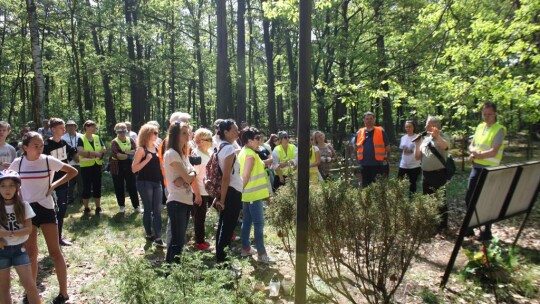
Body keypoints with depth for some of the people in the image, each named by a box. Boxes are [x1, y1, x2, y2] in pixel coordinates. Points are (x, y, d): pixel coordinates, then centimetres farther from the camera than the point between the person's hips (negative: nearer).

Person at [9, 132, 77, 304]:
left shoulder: (49, 161, -7)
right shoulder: (17, 163, -1)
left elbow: (73, 171, 1)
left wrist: (55, 185, -8)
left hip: (45, 208, -2)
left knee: (54, 252, -1)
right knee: (30, 253, 12)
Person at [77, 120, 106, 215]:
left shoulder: (97, 138, 8)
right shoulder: (81, 139, -5)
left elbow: (104, 149, 1)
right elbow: (80, 152, -18)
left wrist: (89, 154, -13)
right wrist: (94, 153, -20)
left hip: (97, 165, 4)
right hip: (86, 166, -4)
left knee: (97, 187, 7)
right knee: (87, 187, 2)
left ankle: (98, 207, 16)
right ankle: (86, 208, 15)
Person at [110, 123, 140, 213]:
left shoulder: (130, 140, 6)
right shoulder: (114, 142, -5)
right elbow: (115, 154, -20)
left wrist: (129, 152, -22)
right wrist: (128, 155, -16)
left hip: (129, 167, 2)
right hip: (118, 168, -2)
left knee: (132, 187, 4)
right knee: (119, 188, 7)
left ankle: (136, 206, 9)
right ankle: (122, 206, 21)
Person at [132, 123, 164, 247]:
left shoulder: (156, 147, 10)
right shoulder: (141, 149, -9)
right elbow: (134, 169, -14)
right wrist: (147, 159, -21)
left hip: (157, 182, 6)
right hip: (145, 183, -6)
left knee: (157, 211, 2)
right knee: (148, 210, 6)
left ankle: (158, 238, 3)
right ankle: (149, 235, 22)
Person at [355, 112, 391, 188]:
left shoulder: (381, 131, 0)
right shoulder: (359, 133, 8)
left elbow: (387, 147, 5)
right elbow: (356, 148, 17)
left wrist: (386, 159, 0)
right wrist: (357, 160, 12)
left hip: (378, 165, -3)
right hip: (364, 165, 3)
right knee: (365, 187, 12)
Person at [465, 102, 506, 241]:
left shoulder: (499, 129, -10)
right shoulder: (480, 127, 11)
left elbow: (493, 152, -18)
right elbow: (471, 145, 13)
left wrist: (476, 155, -10)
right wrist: (474, 151, -9)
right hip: (476, 167, 7)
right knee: (469, 198, 10)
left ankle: (487, 232, 15)